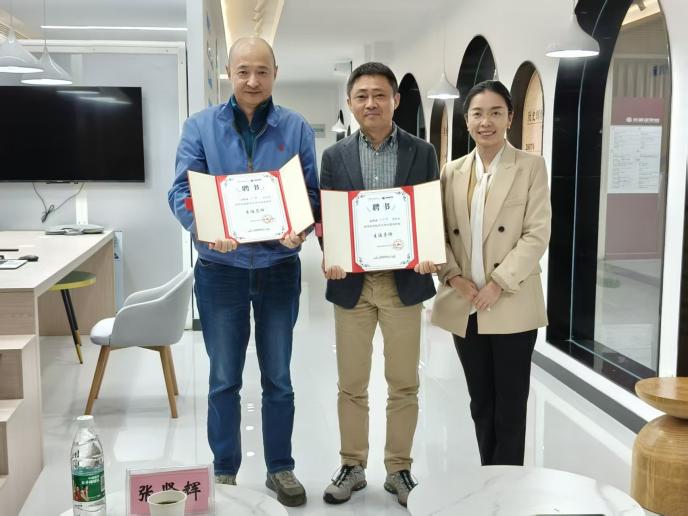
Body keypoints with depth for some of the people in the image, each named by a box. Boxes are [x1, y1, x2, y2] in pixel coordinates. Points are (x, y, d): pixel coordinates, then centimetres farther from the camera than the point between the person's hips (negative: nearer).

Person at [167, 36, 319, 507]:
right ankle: (224, 471, 25)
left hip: (279, 267, 1)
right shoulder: (201, 126, -1)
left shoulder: (297, 128, 1)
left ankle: (281, 468, 27)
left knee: (278, 377, 11)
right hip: (220, 268, 0)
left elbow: (311, 191, -1)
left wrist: (300, 229, -23)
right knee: (224, 378, 10)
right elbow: (182, 190, -7)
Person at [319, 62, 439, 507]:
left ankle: (399, 469, 23)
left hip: (404, 282, -1)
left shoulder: (422, 152, 2)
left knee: (404, 384, 8)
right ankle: (352, 467, 25)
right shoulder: (335, 156, 5)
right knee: (352, 385, 9)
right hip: (351, 283, 1)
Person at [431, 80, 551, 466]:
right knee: (481, 403, 13)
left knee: (510, 405, 4)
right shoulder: (452, 172, 10)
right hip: (464, 306, 4)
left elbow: (537, 235, -8)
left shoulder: (531, 166, -1)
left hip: (512, 306, -4)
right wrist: (454, 278, -8)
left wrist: (498, 284, -15)